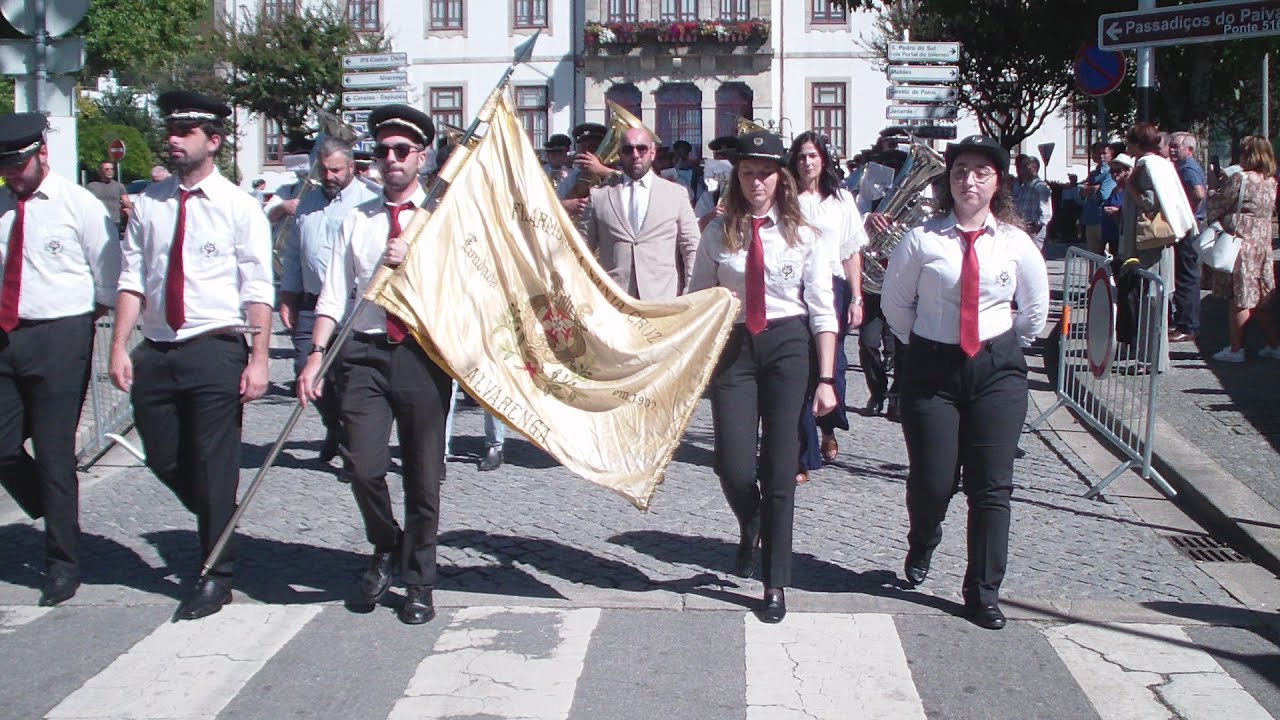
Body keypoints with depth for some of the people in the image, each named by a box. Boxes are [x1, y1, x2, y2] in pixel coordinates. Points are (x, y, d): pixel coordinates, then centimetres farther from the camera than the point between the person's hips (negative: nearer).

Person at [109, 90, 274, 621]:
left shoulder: (238, 206, -2)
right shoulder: (148, 204, 8)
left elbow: (258, 291, -6)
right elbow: (131, 279, 8)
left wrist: (259, 358, -13)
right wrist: (120, 347, -1)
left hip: (216, 351, -4)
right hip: (155, 352, 5)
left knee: (214, 466, 0)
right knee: (164, 461, 12)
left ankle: (217, 575, 14)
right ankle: (219, 527, 39)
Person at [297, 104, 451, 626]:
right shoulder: (358, 220, 14)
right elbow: (334, 295, 9)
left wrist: (412, 262, -14)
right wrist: (317, 354, -2)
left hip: (423, 354, -1)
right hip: (364, 352, 1)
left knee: (423, 477, 5)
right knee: (364, 467, -11)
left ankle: (418, 584, 22)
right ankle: (386, 553, 19)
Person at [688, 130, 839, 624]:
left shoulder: (803, 237, 2)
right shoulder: (719, 233, 4)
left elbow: (822, 312, 1)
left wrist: (826, 379, -5)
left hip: (787, 346, -1)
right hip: (732, 346, 1)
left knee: (780, 470, 1)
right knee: (734, 467, -5)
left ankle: (775, 584, 15)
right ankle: (750, 531, 33)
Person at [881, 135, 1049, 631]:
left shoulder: (1015, 243, 1)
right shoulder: (922, 239, -5)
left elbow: (1035, 310, 14)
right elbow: (895, 302, 7)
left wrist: (1003, 346, 13)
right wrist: (923, 343, 9)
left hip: (997, 369, 2)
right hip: (932, 367, -1)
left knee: (992, 487, 1)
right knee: (932, 481, 0)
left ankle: (983, 593, 14)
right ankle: (921, 547, 36)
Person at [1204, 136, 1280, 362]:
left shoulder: (1240, 179, -15)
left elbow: (1217, 205, -9)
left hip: (1240, 243, -7)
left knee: (1240, 300, -3)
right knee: (1262, 300, 13)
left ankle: (1236, 349, 1)